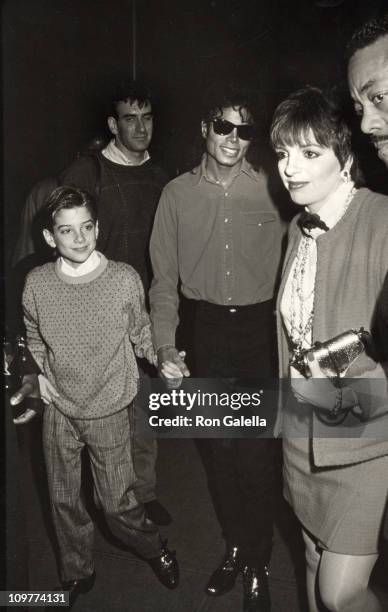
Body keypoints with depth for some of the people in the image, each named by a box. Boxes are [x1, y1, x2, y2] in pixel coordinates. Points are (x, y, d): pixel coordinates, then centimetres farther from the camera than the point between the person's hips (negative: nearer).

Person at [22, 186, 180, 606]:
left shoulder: (124, 279, -13)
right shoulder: (37, 284, -8)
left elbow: (140, 331, 3)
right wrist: (40, 374, 4)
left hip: (109, 410, -2)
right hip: (59, 410, 3)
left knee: (117, 502, 5)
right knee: (64, 499, 16)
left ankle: (156, 551, 36)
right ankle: (76, 575, 40)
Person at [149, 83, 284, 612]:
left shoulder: (273, 192, -3)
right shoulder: (178, 193, 2)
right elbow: (165, 277, 4)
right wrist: (165, 344, -2)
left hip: (260, 329, -2)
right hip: (207, 330, 2)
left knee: (256, 452, 1)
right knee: (221, 448, 13)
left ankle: (257, 566, 24)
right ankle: (234, 547, 37)